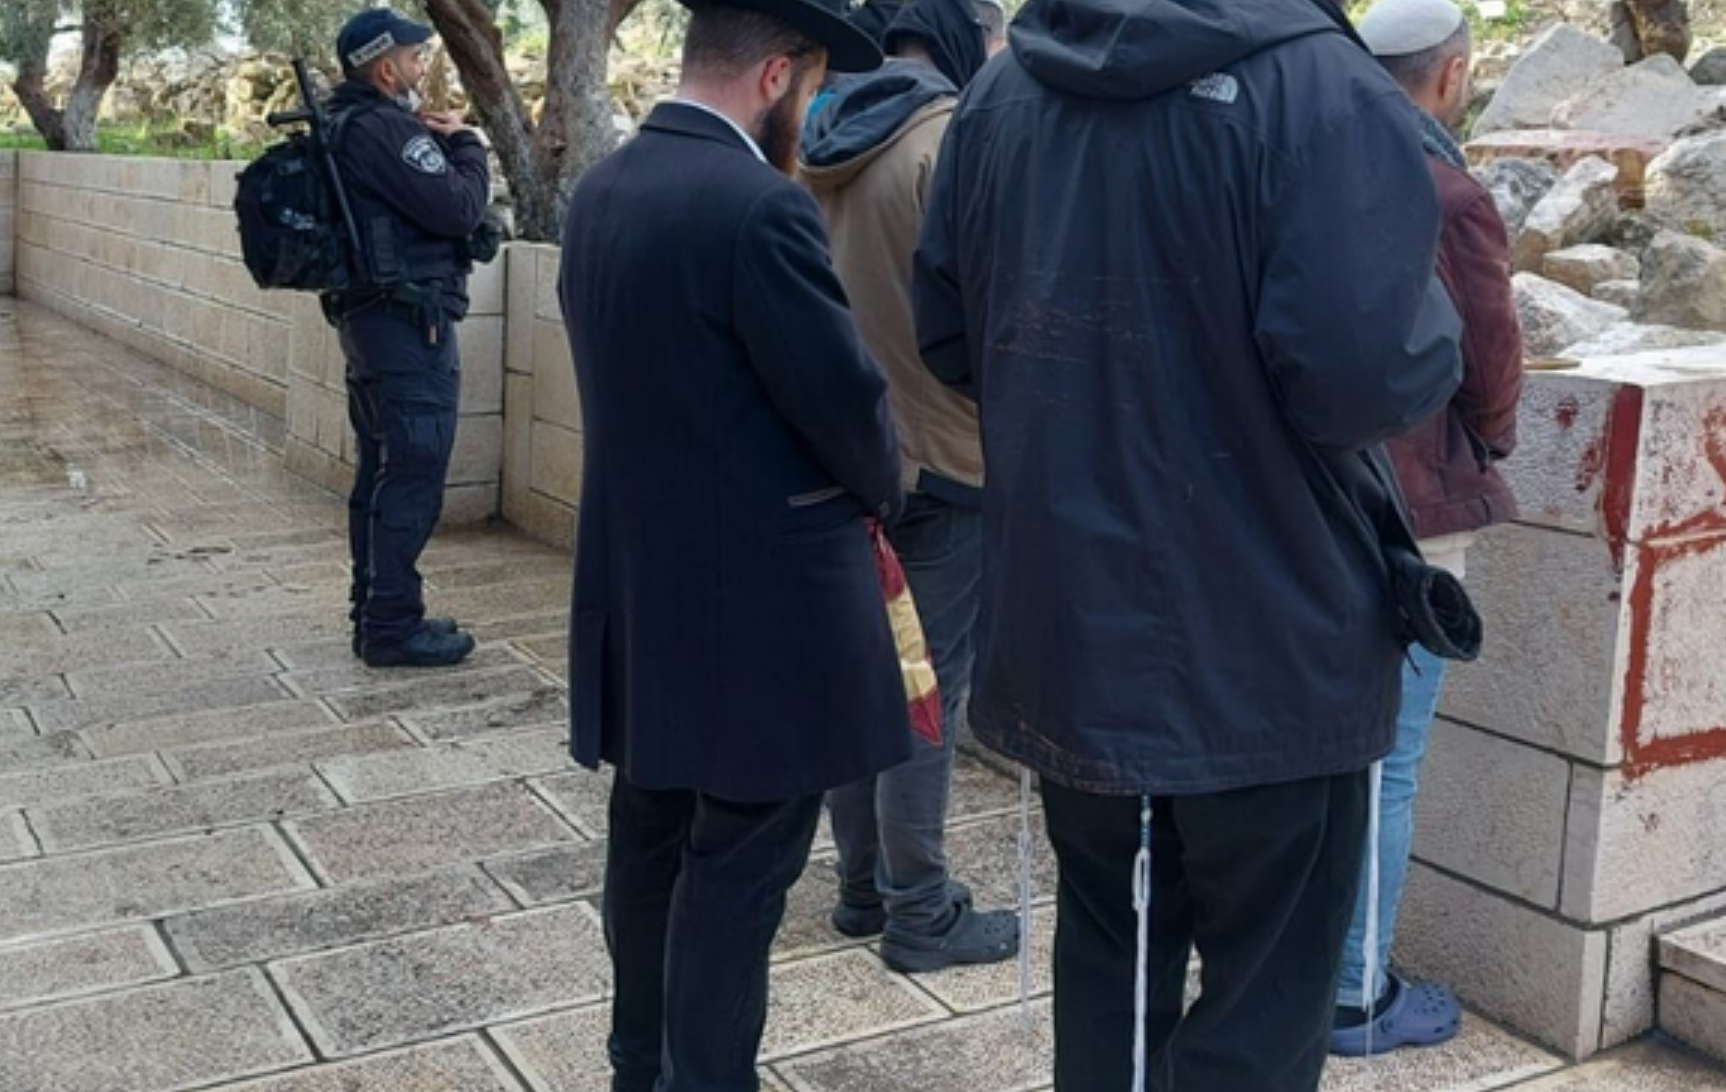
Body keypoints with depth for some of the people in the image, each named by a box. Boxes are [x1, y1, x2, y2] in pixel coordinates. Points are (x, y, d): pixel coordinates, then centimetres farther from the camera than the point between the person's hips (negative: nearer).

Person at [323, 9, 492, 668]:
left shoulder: (346, 126, 15)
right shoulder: (384, 129, -16)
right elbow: (460, 207, -18)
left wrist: (438, 143, 4)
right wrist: (465, 143, -1)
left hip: (367, 317, 10)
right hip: (410, 321, -10)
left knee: (381, 474, 14)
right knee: (413, 479, -6)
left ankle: (373, 614, 22)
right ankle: (393, 628, -2)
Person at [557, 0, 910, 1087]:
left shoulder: (599, 192, 6)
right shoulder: (761, 206, -20)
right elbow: (847, 397, -16)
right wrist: (879, 491, 4)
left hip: (639, 576, 9)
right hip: (760, 593, -9)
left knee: (652, 835, 19)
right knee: (738, 866, 3)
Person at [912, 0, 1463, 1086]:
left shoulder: (1002, 90, 4)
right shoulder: (1324, 88, -16)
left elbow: (948, 340, 10)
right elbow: (1358, 376, -24)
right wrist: (1431, 320, -3)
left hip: (1066, 630, 6)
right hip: (1266, 655, -5)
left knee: (1106, 968, 21)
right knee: (1265, 997, 11)